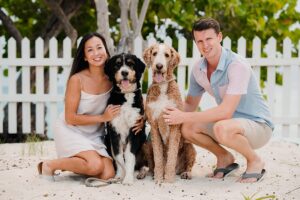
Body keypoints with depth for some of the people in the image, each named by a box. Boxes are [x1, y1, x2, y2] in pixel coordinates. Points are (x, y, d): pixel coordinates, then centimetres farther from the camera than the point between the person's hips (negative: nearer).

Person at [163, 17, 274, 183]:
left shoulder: (237, 65, -25)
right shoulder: (198, 69, -2)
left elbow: (226, 111, -32)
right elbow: (190, 104, 13)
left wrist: (184, 117, -28)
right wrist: (172, 118, -7)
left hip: (259, 126, -7)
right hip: (229, 123, 7)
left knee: (222, 128, -37)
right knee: (187, 128, -14)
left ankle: (255, 161, -8)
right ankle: (224, 158, 9)